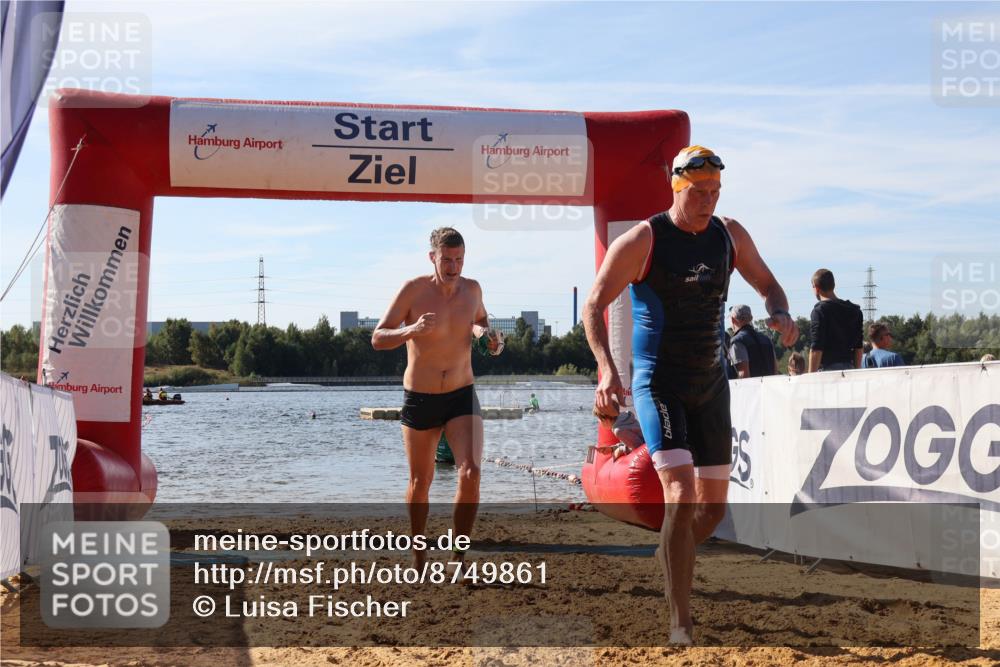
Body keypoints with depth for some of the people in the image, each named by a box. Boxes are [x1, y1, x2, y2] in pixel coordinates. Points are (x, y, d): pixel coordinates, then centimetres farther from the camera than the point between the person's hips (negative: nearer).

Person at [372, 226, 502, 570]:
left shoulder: (472, 289, -2)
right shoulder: (413, 290, -14)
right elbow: (378, 339, -12)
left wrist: (489, 335, -3)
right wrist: (412, 330, -31)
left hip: (462, 398, 2)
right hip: (419, 400, -2)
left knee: (471, 474, -19)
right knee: (420, 482, 13)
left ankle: (458, 555, -6)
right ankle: (418, 553, 36)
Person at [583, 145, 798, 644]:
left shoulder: (729, 235, 3)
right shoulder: (643, 240, -11)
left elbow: (767, 284, 16)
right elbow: (594, 306, -11)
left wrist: (781, 314, -8)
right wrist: (607, 370, -26)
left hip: (711, 383, 5)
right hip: (659, 384, -5)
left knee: (713, 505, 10)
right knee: (680, 496, -19)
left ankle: (669, 557, 42)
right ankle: (680, 622, -12)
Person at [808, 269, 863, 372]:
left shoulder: (820, 310, -8)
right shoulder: (854, 310, 13)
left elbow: (816, 349, -13)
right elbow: (858, 347, 15)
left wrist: (811, 377, -12)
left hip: (828, 367, -6)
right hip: (849, 367, 7)